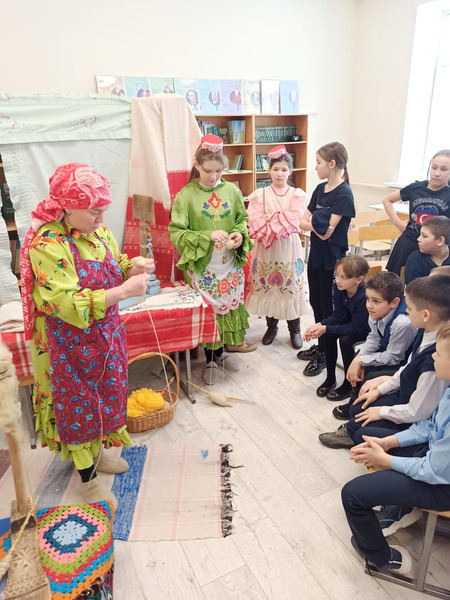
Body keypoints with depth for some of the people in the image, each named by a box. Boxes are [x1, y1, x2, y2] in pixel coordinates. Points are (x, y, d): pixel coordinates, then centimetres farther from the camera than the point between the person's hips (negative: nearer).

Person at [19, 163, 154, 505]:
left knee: (105, 395, 21)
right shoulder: (47, 244, -23)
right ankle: (88, 478, 30)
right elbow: (67, 304, -29)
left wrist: (135, 269, -10)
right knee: (79, 405, 9)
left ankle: (96, 453, 46)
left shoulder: (98, 231, -1)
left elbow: (116, 268, 14)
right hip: (71, 346, -7)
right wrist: (124, 291, -32)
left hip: (107, 335, 7)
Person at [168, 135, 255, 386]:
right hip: (202, 266, -3)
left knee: (230, 306, 15)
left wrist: (240, 234, -12)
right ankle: (210, 359, 28)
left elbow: (243, 219, 11)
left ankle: (221, 351, 37)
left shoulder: (232, 191, -1)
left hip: (230, 263, 4)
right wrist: (207, 236, -24)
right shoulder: (185, 196, -10)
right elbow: (176, 232, -12)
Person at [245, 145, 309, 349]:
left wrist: (271, 218, -15)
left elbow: (293, 220, -12)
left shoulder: (297, 195, 2)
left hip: (289, 248, 0)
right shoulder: (259, 195, 1)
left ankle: (295, 329, 22)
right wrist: (281, 222, -17)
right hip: (266, 249, 1)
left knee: (291, 287, 6)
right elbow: (255, 223, -10)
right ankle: (271, 327, 27)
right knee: (267, 287, 8)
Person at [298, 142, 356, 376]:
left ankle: (325, 354, 21)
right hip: (316, 254, 8)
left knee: (328, 306, 5)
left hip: (331, 258, -8)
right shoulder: (320, 189, 7)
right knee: (315, 302, 17)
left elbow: (327, 232, -23)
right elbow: (303, 221, 2)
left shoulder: (344, 194, -18)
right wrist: (316, 225, -16)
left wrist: (313, 222, -11)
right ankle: (320, 346, 34)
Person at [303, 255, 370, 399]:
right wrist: (319, 325, -26)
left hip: (368, 328, -6)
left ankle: (349, 383, -4)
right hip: (352, 322, 7)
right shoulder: (339, 287, -17)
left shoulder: (364, 297, -37)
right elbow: (339, 315, -9)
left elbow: (356, 327, -30)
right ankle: (330, 378, 5)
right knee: (329, 335, -15)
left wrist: (326, 329, -33)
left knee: (345, 340, -27)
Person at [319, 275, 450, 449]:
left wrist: (382, 412, -12)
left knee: (362, 432, -6)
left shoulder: (434, 361, -38)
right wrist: (380, 390, 8)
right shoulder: (425, 332, -12)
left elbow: (417, 412, -27)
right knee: (356, 410, 9)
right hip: (404, 395, 8)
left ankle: (350, 431, 23)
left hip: (413, 421, -8)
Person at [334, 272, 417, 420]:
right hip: (388, 349, 8)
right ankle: (355, 401, 21)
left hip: (406, 363, -8)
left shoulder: (402, 324, -37)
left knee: (370, 377, -18)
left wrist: (361, 361, -22)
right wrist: (358, 360, -15)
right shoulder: (378, 312, -15)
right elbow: (373, 339, -1)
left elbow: (393, 357, -26)